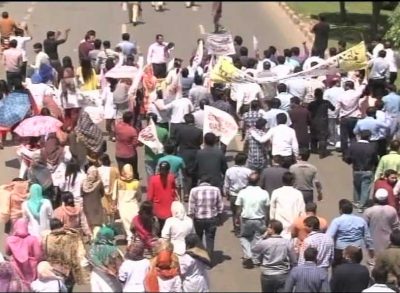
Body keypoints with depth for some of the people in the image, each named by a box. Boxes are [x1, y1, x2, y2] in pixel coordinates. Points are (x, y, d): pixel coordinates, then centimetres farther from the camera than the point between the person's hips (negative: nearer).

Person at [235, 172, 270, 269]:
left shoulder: (242, 192, -10)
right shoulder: (264, 193, -10)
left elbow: (238, 209, -5)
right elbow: (266, 209, -4)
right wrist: (266, 221, 10)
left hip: (246, 220, 0)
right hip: (259, 220, 0)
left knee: (244, 237, 21)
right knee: (257, 238, 16)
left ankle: (248, 255, 4)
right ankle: (255, 259, 21)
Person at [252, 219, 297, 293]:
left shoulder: (265, 242, -11)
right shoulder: (287, 242, -4)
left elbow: (254, 249, 8)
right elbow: (293, 261, 0)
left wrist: (263, 237, 7)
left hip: (267, 275, -1)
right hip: (283, 275, 1)